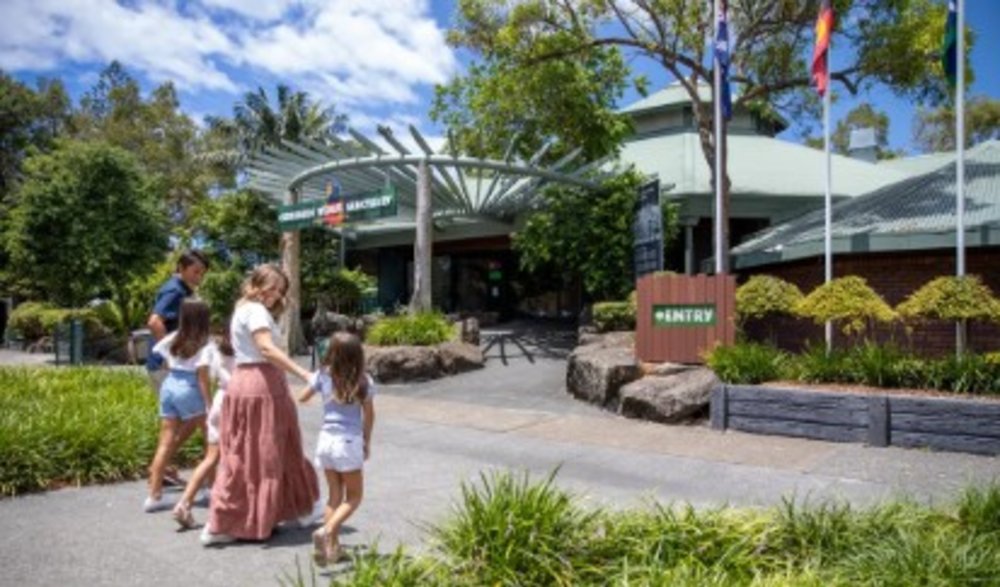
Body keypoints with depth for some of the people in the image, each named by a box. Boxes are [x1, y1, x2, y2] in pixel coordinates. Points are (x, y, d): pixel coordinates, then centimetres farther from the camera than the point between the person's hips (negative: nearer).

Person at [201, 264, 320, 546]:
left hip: (243, 380, 10)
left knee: (243, 455, 14)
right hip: (261, 383, -10)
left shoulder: (242, 310, 20)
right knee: (261, 456, -1)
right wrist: (303, 373, -32)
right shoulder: (256, 310, -11)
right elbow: (267, 348, -27)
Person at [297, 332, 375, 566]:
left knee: (335, 496, 16)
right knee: (353, 497, 10)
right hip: (349, 442, -3)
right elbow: (369, 415, 2)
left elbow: (302, 398, 11)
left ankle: (332, 546, 16)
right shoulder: (363, 381, -7)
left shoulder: (323, 375, -3)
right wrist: (367, 442, 15)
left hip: (326, 440, 3)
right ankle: (327, 531, -11)